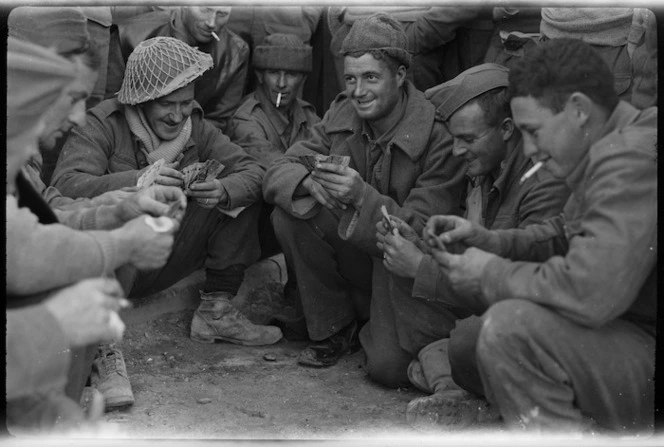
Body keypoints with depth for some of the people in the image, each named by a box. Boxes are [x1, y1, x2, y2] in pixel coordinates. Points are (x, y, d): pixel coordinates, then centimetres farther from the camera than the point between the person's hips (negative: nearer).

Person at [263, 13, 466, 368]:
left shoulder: (439, 137, -21)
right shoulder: (341, 114, -3)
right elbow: (277, 173, -6)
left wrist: (363, 196, -41)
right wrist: (309, 181, -32)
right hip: (353, 254, 5)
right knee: (289, 214, -19)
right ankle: (333, 330, -2)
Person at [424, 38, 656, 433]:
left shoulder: (631, 158, -24)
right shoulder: (614, 151, 10)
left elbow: (589, 292, -33)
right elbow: (560, 236, 19)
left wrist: (492, 276, -17)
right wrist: (486, 241, 2)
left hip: (646, 351, -11)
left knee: (510, 327, -29)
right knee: (464, 352, 13)